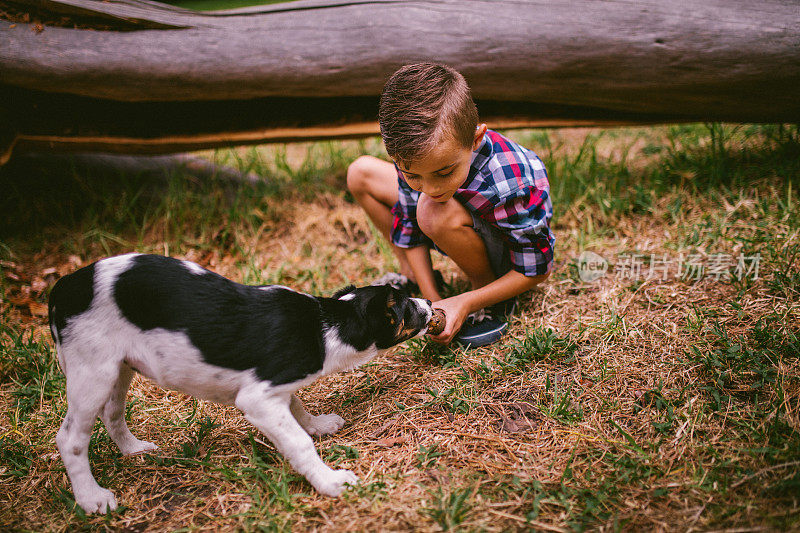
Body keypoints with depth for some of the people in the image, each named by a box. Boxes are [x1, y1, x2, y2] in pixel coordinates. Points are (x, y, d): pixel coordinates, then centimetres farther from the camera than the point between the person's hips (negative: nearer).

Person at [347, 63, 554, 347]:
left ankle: (490, 297, -12)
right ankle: (411, 274, 9)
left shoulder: (513, 185, -40)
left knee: (436, 212, -38)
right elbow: (411, 231, -10)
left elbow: (536, 271, -25)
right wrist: (433, 302, -17)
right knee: (361, 172, -5)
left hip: (509, 253, -6)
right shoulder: (413, 154, -26)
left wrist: (465, 303, -28)